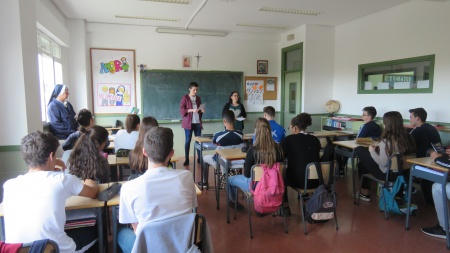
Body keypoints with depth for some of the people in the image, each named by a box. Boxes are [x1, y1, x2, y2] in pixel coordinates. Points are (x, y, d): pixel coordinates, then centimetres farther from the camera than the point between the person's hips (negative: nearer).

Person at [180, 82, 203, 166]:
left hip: (197, 122, 4)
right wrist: (192, 110, -20)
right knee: (188, 140, 0)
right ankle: (186, 159, 8)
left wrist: (201, 111, 1)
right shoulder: (185, 98, -2)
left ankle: (199, 158, 12)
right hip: (188, 122, -4)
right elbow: (181, 110, -9)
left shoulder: (198, 98, 14)